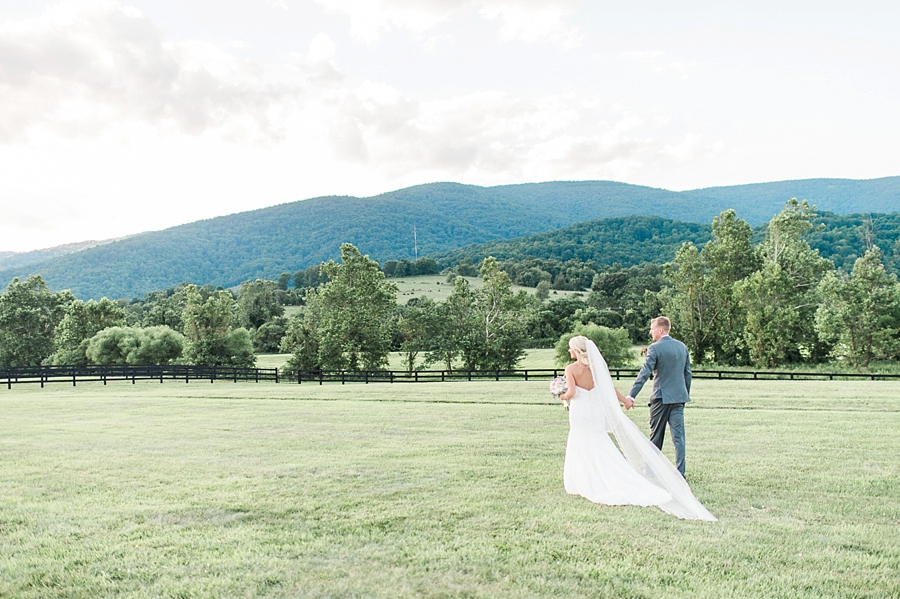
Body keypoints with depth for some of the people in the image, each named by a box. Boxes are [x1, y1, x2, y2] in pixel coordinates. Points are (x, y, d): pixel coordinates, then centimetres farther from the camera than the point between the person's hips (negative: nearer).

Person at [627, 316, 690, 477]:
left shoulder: (655, 348, -10)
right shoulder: (682, 346, 8)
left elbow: (644, 373, -17)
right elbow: (687, 373, 14)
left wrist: (631, 395, -19)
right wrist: (686, 395, 23)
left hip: (661, 397, -5)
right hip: (679, 397, 5)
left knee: (656, 437, 8)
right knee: (678, 436, 3)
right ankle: (680, 473, 0)